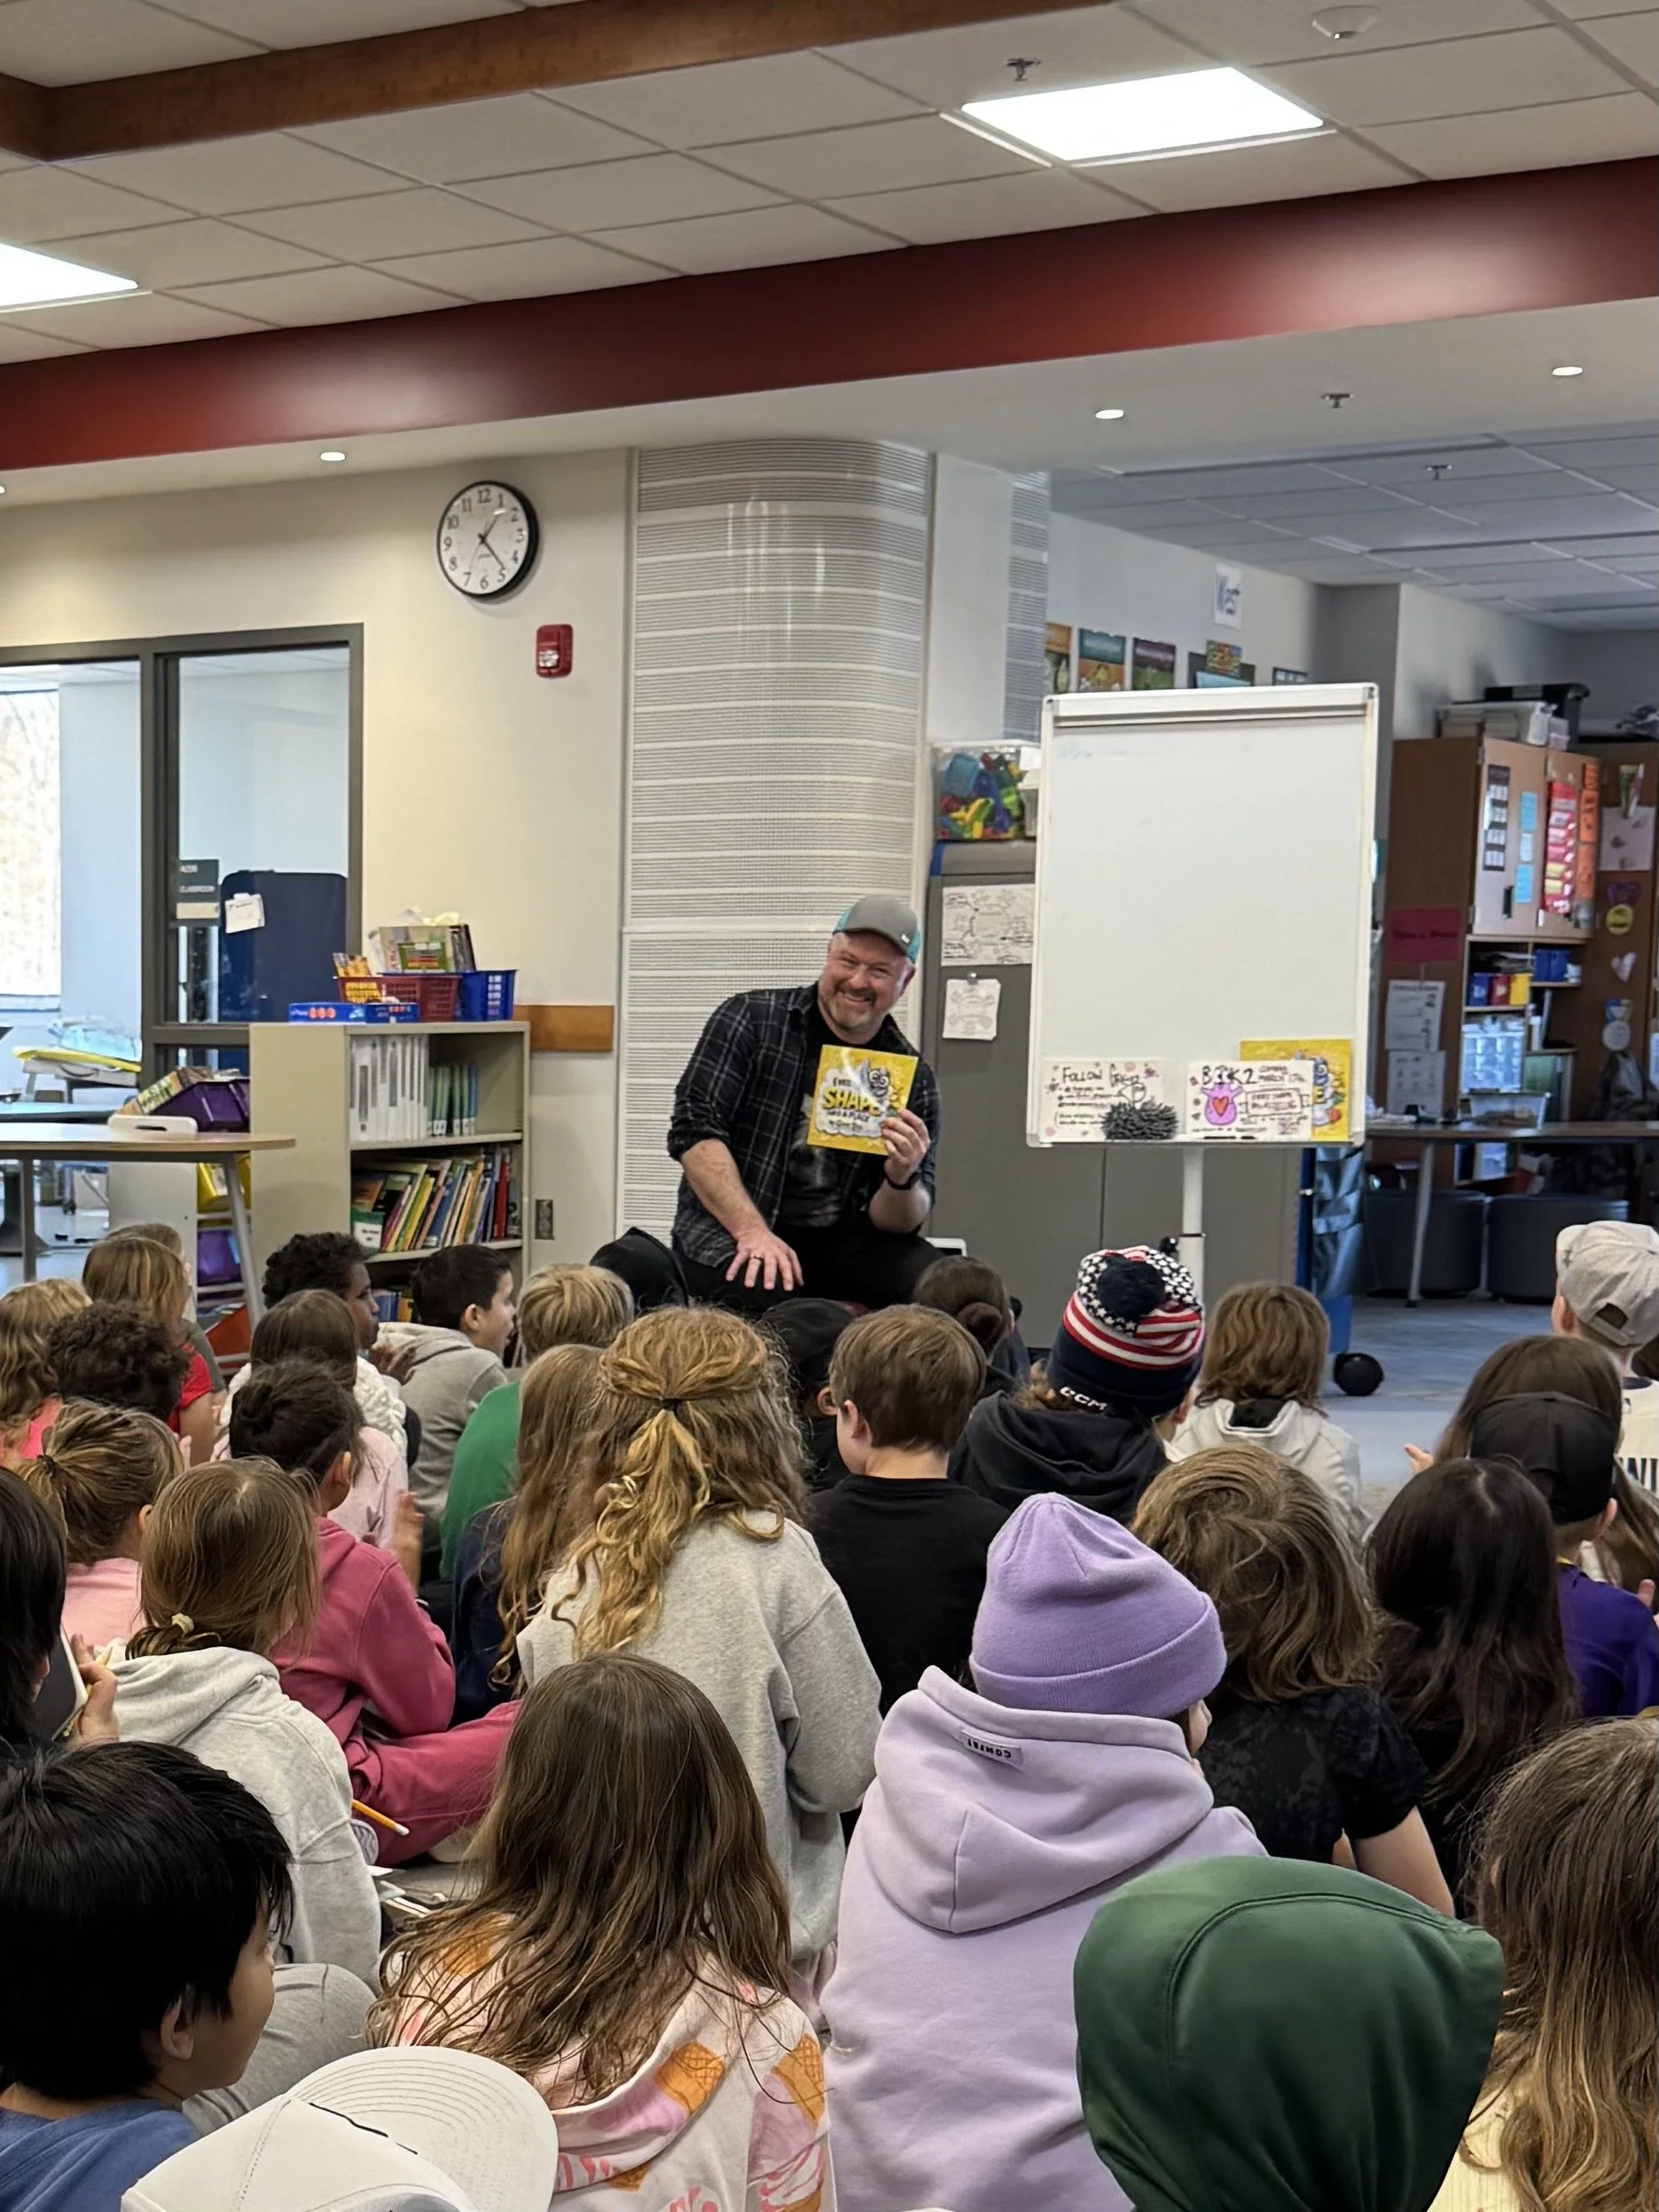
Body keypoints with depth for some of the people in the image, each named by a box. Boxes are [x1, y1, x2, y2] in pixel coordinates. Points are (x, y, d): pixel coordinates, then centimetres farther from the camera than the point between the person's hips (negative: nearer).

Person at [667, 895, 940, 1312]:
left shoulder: (913, 1078, 5)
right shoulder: (749, 1020, -1)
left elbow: (893, 1223, 3)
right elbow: (694, 1129, -10)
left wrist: (903, 1180, -21)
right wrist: (753, 1231, -22)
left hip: (835, 1243, 2)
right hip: (727, 1233, -2)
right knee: (760, 1291, -36)